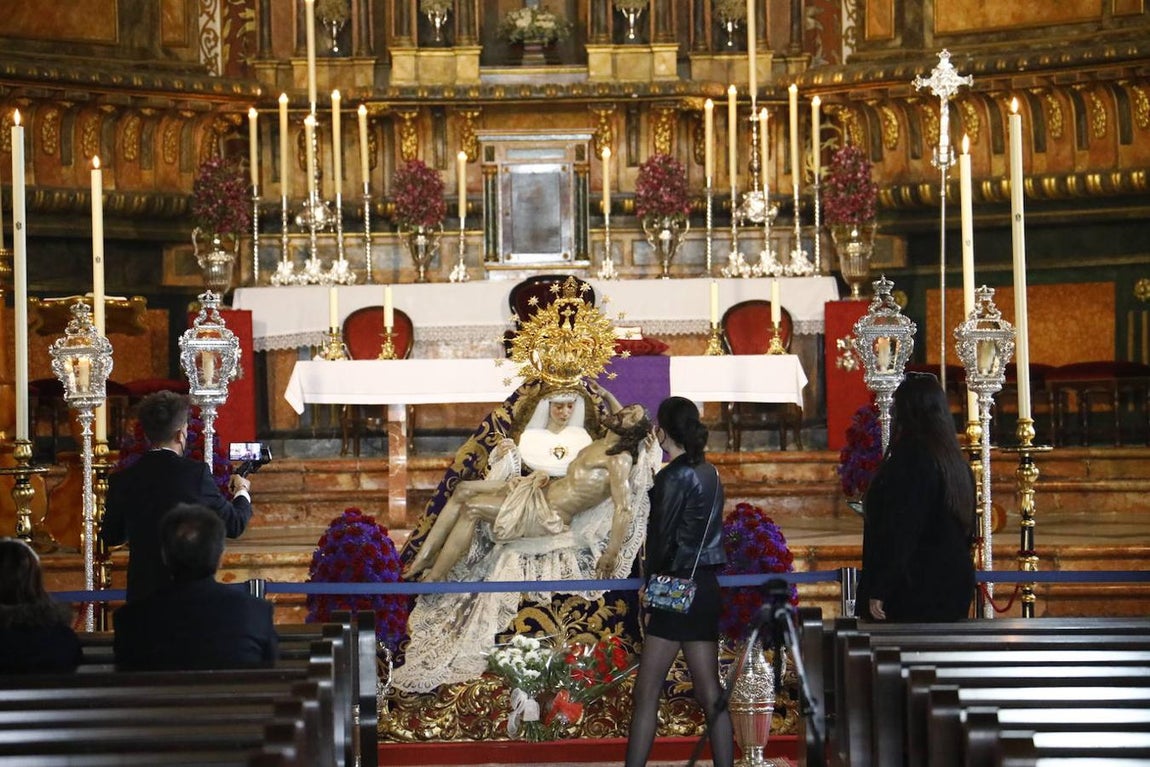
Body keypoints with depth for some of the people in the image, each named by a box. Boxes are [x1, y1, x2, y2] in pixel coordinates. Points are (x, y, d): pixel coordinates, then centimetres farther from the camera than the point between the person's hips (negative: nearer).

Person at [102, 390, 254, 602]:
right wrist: (242, 492, 17)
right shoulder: (196, 473, -11)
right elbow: (234, 525, -3)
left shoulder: (122, 481, -2)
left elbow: (111, 537, 10)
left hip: (143, 593, 2)